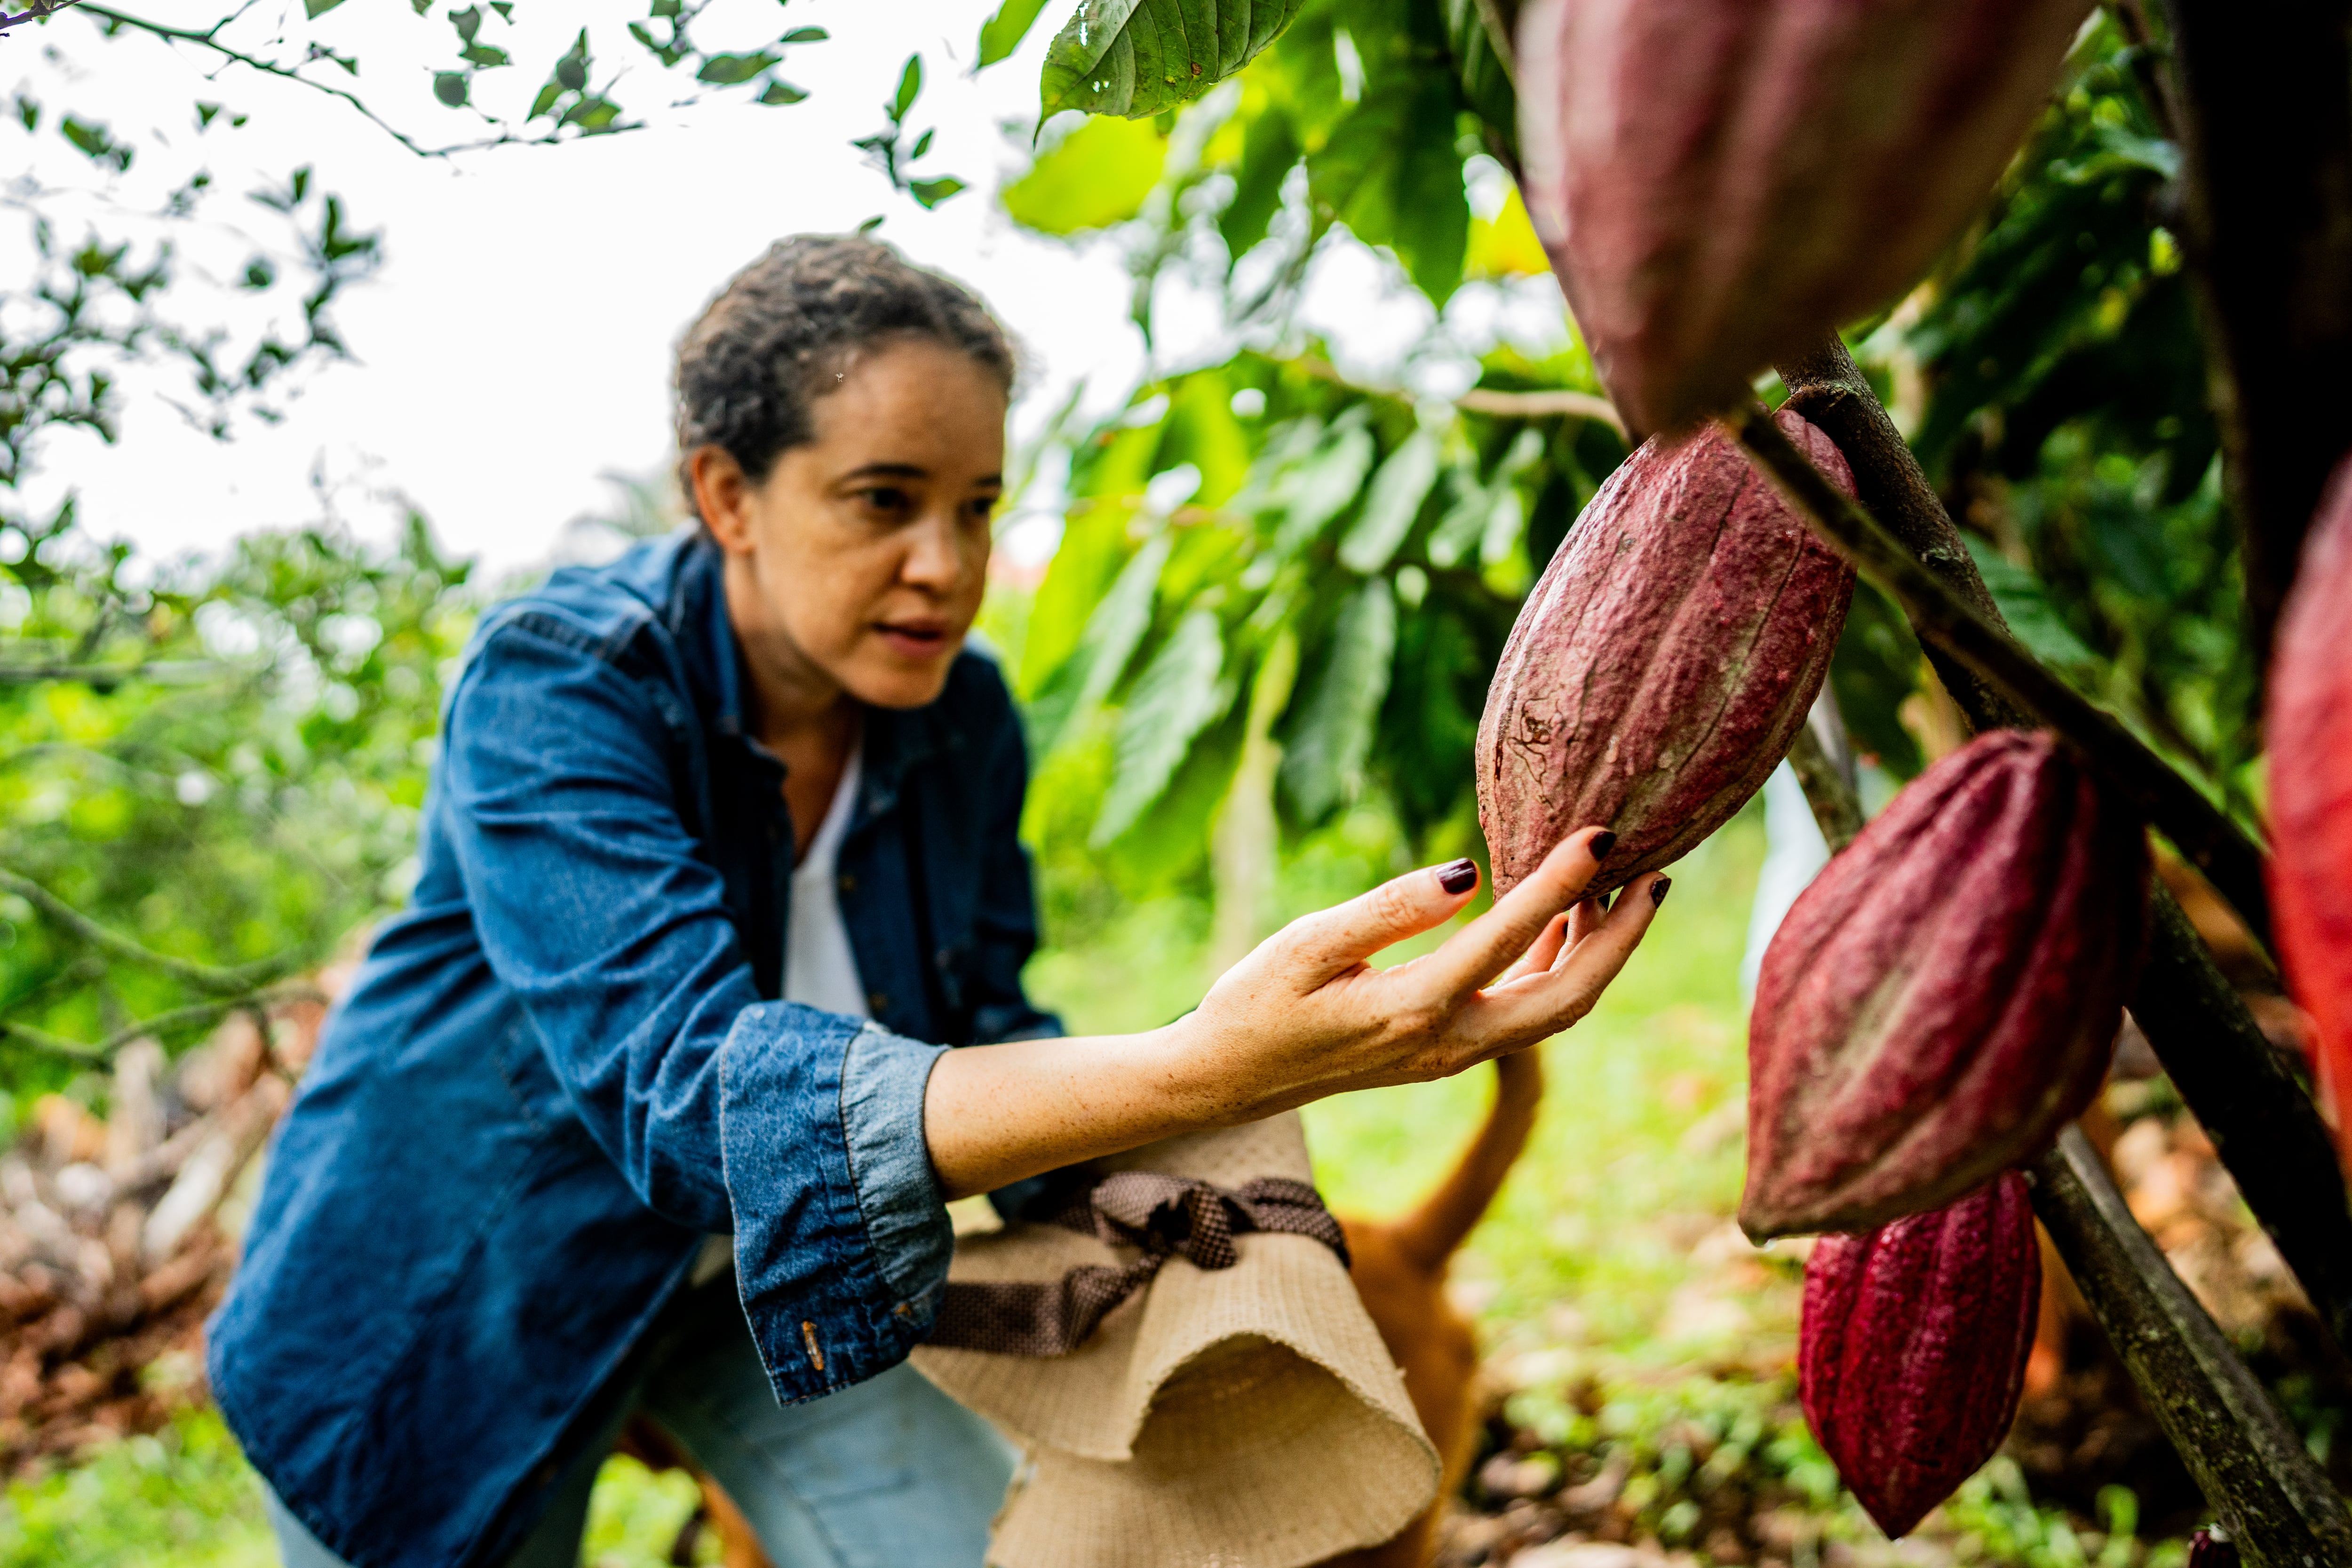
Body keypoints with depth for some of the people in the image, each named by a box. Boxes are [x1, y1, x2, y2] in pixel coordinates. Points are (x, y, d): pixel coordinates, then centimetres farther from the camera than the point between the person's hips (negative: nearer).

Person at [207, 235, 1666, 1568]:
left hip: (775, 1274, 4)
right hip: (455, 1302, -3)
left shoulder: (965, 720, -14)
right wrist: (1195, 1073, -60)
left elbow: (977, 1025, 0)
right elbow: (687, 1078, -45)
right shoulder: (552, 683, -30)